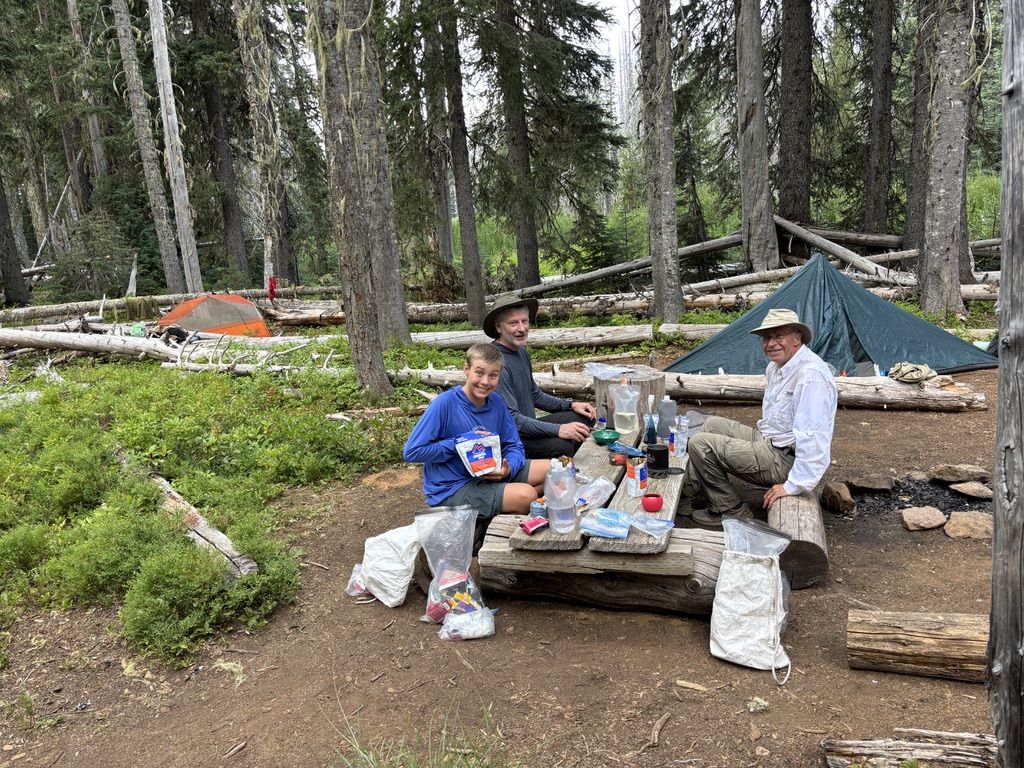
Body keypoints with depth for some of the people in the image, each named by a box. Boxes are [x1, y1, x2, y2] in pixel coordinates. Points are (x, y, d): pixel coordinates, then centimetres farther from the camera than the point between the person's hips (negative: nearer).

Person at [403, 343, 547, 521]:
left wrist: (508, 469, -17)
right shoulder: (445, 403, -18)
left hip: (489, 476, 7)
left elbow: (514, 446, 6)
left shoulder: (496, 401, 0)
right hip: (451, 488, -7)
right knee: (526, 495, -26)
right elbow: (411, 451, -18)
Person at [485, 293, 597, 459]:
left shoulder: (521, 351, 9)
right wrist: (558, 430, -29)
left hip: (527, 426, 10)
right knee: (561, 446, -32)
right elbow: (511, 419, -26)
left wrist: (571, 404, 9)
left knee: (586, 416, 9)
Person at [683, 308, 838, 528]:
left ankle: (731, 511, 0)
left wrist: (794, 486, -30)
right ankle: (690, 485, 22)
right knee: (713, 423, 18)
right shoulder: (777, 365, 7)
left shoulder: (810, 376, -27)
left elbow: (813, 437, -32)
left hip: (784, 459, -10)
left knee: (700, 444, -12)